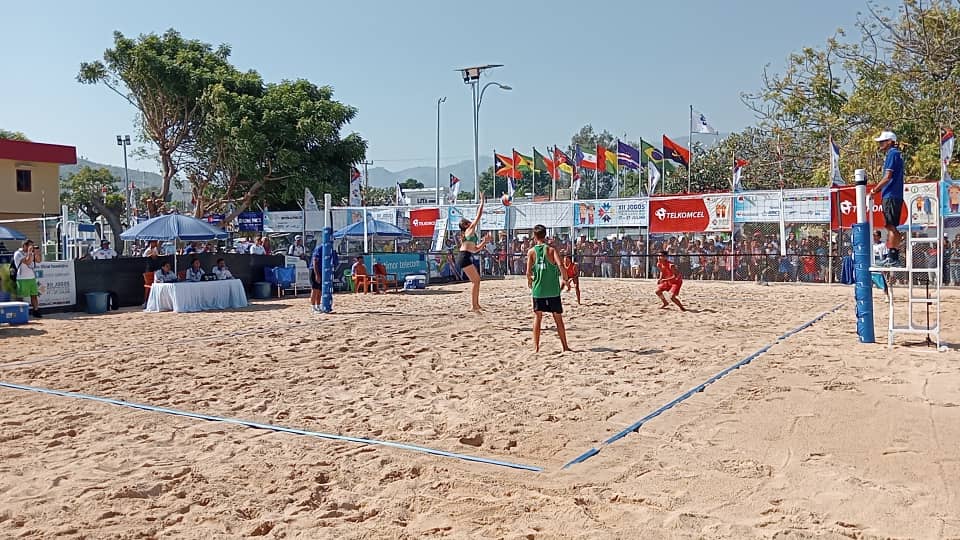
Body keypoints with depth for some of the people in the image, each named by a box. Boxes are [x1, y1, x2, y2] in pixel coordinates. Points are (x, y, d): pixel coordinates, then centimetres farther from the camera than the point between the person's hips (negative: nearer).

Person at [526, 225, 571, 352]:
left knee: (537, 317, 8)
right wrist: (565, 280, -2)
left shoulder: (531, 251, 0)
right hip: (553, 289, 0)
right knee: (558, 318, 9)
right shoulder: (551, 249, -1)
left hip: (538, 289, 0)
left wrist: (530, 281, 12)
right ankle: (565, 346, 13)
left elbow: (528, 272, -9)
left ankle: (536, 347, 4)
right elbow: (560, 265, -16)